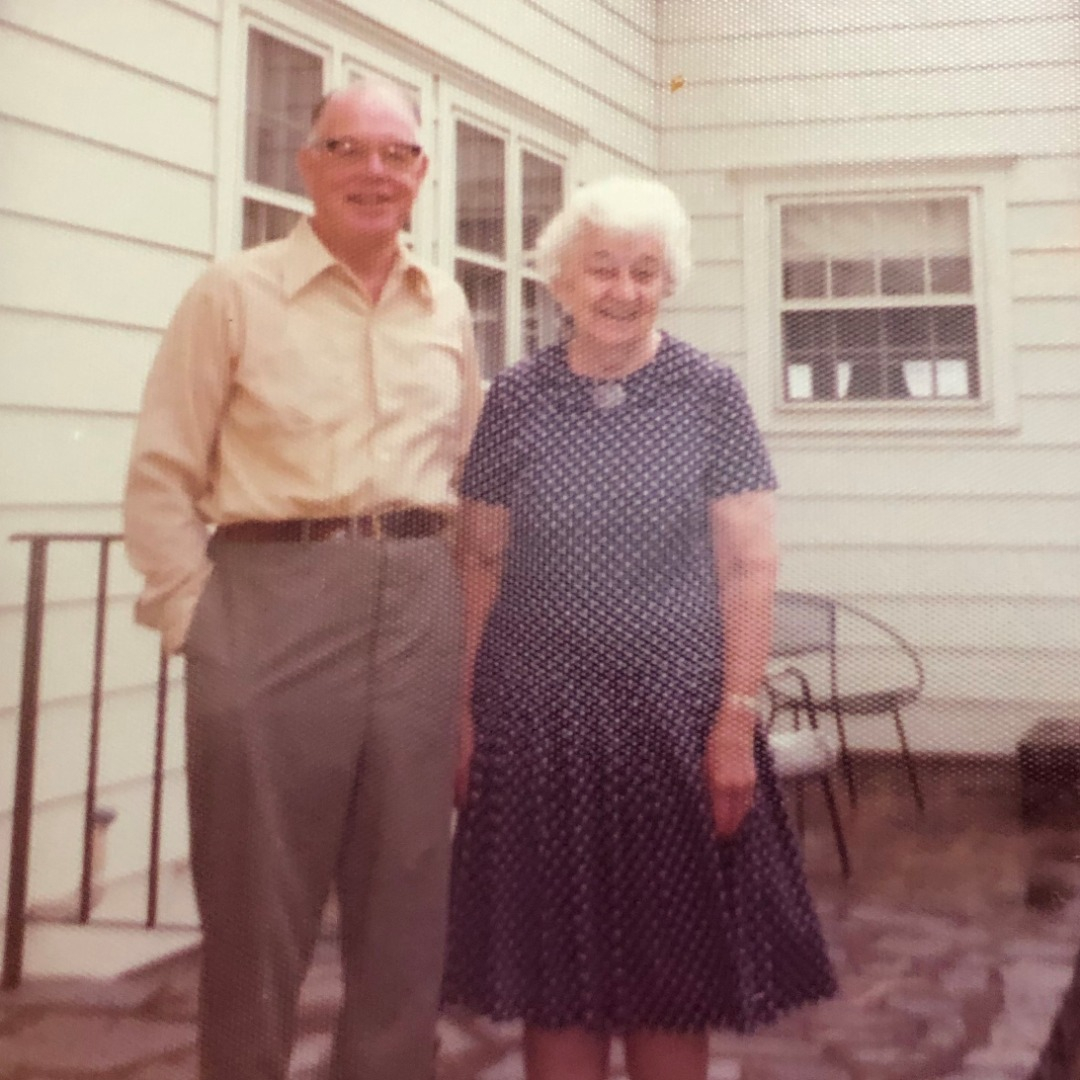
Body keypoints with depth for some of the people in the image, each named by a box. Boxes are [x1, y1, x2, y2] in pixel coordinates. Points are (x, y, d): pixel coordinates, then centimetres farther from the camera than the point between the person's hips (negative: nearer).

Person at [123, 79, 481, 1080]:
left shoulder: (446, 305, 12)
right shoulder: (235, 292, 0)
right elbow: (160, 478, -2)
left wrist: (457, 603, 9)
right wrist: (195, 618, -7)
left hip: (419, 611, 4)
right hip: (273, 600, -4)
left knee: (406, 903, 12)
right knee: (258, 910, 5)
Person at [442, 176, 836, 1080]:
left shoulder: (711, 396, 0)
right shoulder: (516, 400, 3)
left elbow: (749, 565, -2)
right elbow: (482, 565, 6)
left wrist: (738, 715, -8)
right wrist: (464, 709, 3)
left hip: (674, 716, -1)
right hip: (536, 717, 1)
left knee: (673, 974, 9)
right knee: (552, 973, 10)